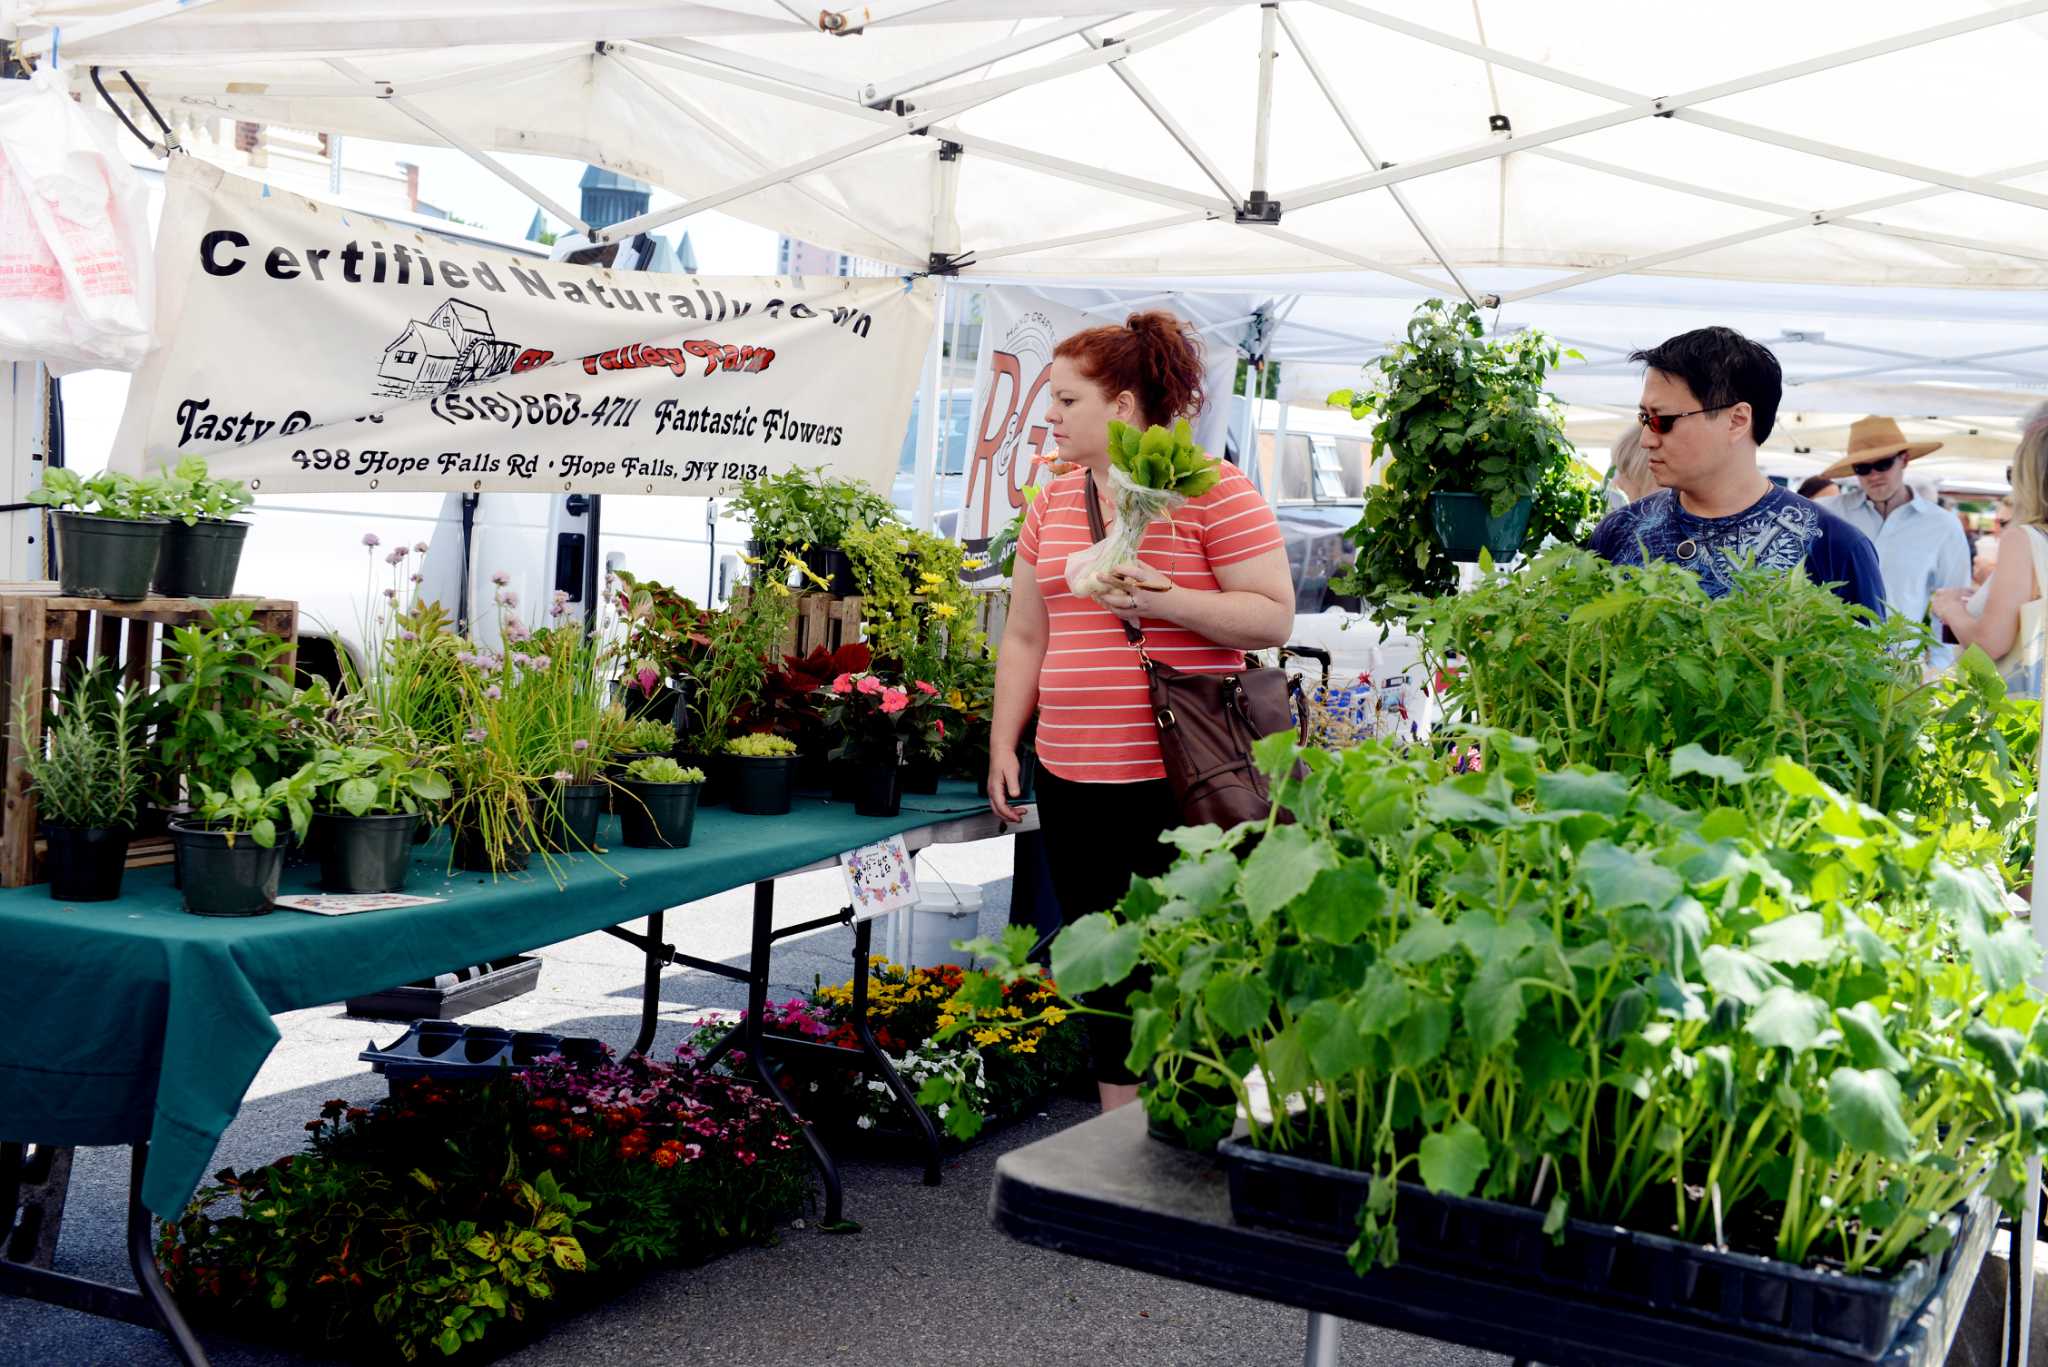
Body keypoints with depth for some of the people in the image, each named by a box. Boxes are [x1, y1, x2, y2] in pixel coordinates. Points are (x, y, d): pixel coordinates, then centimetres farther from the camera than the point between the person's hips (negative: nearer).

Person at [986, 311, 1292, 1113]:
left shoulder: (1214, 491, -5)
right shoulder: (1052, 504, 13)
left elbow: (1273, 619, -10)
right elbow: (1024, 637, 18)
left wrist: (1164, 601, -21)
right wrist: (1003, 745, 12)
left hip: (1181, 775, -6)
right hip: (1072, 776, 6)